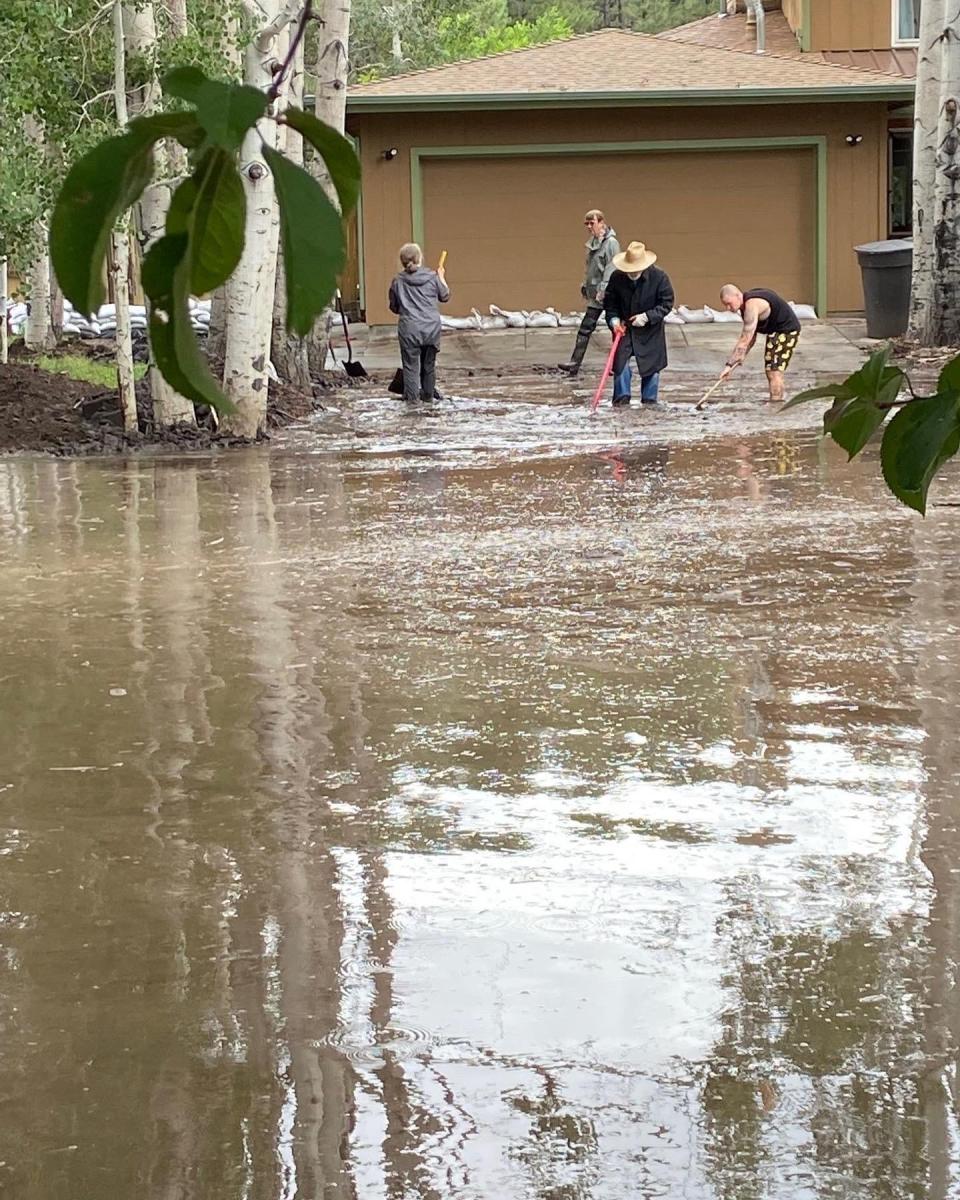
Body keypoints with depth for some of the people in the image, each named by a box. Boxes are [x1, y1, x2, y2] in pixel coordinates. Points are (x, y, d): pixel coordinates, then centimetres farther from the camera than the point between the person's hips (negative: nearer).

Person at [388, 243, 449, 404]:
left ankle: (411, 397, 2)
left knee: (411, 364, 6)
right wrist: (441, 277, 25)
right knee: (429, 364, 15)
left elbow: (393, 307, 7)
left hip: (409, 328, -2)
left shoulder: (398, 281, -3)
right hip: (432, 328, 2)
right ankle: (428, 396, 24)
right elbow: (445, 297, 12)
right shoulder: (432, 277, -4)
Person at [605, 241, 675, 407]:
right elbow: (610, 301, 1)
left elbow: (667, 303, -11)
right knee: (620, 362, -3)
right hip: (624, 327, 1)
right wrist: (614, 319, -15)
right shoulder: (617, 277, -12)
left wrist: (647, 317, -21)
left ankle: (650, 401, 17)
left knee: (651, 366, 4)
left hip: (650, 330, -1)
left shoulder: (659, 277, -18)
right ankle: (621, 399, 9)